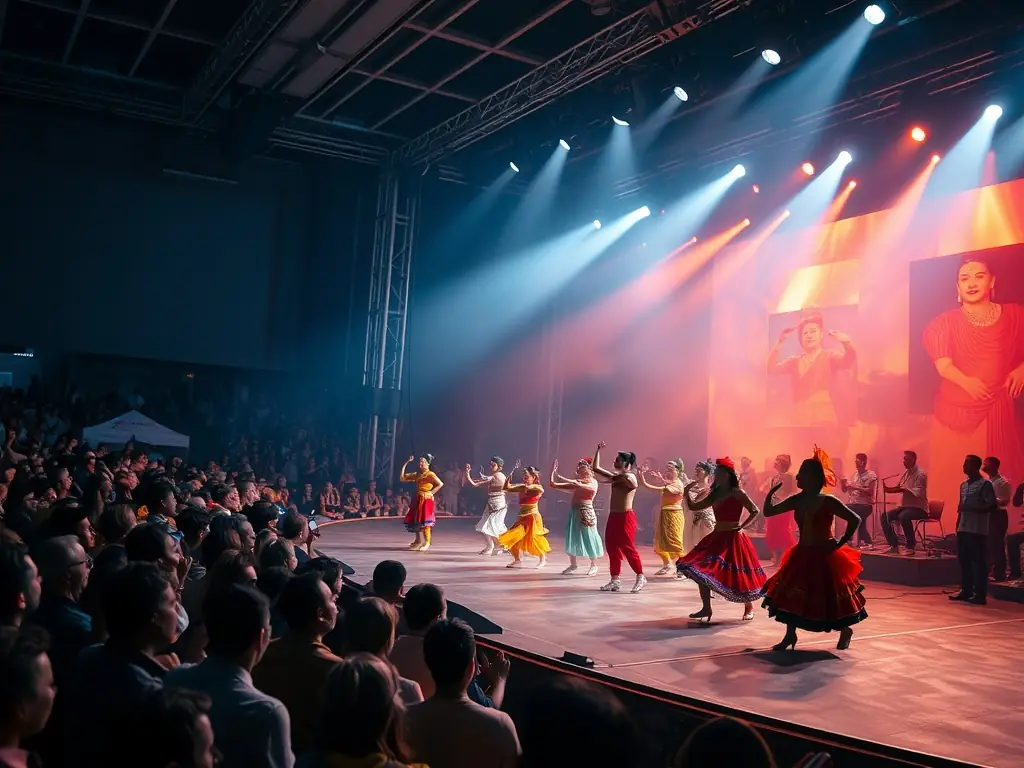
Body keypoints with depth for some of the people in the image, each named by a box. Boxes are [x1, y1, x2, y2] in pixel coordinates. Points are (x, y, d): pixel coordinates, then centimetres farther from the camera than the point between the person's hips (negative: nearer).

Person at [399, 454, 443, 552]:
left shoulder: (430, 474, -9)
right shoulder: (417, 474, 11)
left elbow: (440, 484, -16)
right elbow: (402, 478, 9)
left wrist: (431, 492, -13)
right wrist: (406, 463, 5)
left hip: (426, 500, -7)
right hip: (418, 500, 7)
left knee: (424, 521, -7)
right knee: (415, 520, 11)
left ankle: (427, 543, 1)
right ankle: (418, 541, 25)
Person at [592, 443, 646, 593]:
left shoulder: (630, 477, -8)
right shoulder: (616, 477, 14)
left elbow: (633, 484, -34)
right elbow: (596, 468, 18)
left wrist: (619, 478, -19)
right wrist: (598, 451, 13)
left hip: (625, 517, -8)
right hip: (613, 516, 8)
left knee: (628, 548, -6)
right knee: (612, 547, 7)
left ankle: (640, 577, 5)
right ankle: (615, 580, 12)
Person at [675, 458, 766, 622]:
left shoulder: (737, 493, -9)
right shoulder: (715, 494, 11)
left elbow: (755, 511, -8)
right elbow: (694, 507, 12)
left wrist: (742, 526, -13)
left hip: (732, 538, -7)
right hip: (717, 537, 7)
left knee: (738, 576, 1)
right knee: (701, 570, -3)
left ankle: (749, 607, 26)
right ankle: (706, 609, 4)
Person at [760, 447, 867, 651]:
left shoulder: (828, 501, -15)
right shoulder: (797, 500, 1)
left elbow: (855, 520, -15)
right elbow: (768, 512, 4)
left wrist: (839, 544, -14)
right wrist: (771, 491, -7)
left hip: (824, 557, -6)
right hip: (801, 555, 6)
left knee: (830, 599, 5)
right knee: (790, 595, 2)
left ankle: (845, 631, 32)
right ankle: (790, 635, 15)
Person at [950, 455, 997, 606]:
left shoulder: (985, 484, -7)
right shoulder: (963, 485, 16)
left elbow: (992, 506, -13)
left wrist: (972, 508, -20)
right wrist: (957, 527, 16)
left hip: (978, 530, -7)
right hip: (963, 529, 7)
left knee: (979, 563, -3)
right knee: (964, 561, 10)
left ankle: (979, 595, 0)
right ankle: (965, 591, 18)